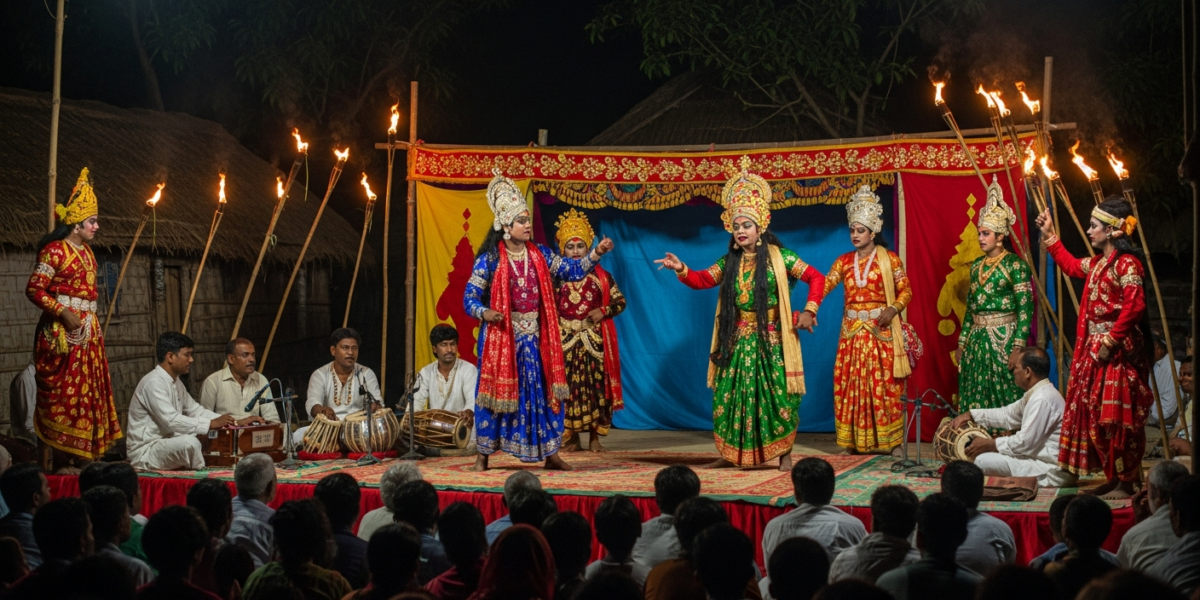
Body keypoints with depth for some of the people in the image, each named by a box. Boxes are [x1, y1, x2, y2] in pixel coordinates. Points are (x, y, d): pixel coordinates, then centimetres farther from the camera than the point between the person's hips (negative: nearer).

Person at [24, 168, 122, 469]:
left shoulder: (86, 250, 15)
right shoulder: (55, 250, -10)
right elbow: (34, 288, -14)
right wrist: (63, 313, -20)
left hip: (88, 330, 8)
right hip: (63, 331, -8)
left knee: (88, 394, 7)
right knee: (64, 396, -6)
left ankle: (82, 458, 11)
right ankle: (62, 464, -2)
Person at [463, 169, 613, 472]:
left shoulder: (540, 255, 6)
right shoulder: (489, 259, -6)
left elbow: (573, 270, 11)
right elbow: (470, 297, -7)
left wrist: (596, 253, -3)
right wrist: (485, 313, -26)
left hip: (535, 338, 4)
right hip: (501, 337, -4)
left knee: (543, 391, 5)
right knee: (498, 391, 0)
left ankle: (550, 453, 13)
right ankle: (483, 455, 10)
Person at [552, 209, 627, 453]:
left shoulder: (600, 275, 6)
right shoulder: (556, 276, 4)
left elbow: (620, 301, 8)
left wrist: (603, 311, -9)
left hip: (594, 340, 0)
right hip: (565, 340, 0)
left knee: (596, 385, -2)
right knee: (567, 386, -2)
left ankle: (595, 437, 8)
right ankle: (572, 437, 9)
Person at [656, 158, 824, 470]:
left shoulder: (778, 257, -4)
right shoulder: (729, 262, 9)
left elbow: (816, 278, -5)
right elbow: (701, 280, 0)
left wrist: (809, 311, -13)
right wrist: (681, 270, -19)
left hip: (771, 340, -4)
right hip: (738, 341, 4)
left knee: (776, 395, -5)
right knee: (732, 396, 3)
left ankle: (784, 455, 5)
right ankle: (731, 454, 13)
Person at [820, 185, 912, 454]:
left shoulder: (889, 259, 0)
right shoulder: (844, 261, 9)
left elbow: (905, 291, -1)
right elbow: (824, 285, -2)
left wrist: (893, 309, -20)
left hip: (881, 331, -3)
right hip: (852, 331, 4)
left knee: (882, 385, -5)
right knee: (850, 385, 1)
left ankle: (883, 441, 0)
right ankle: (855, 441, 7)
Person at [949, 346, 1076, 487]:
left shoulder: (1042, 399, -21)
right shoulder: (1036, 394, 12)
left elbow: (1025, 442, -22)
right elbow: (1007, 415, 23)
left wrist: (989, 444, -10)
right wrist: (970, 415, 14)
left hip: (1051, 474, -10)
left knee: (983, 461, -14)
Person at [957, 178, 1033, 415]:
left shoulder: (1015, 265, -8)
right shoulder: (976, 266, 12)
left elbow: (1025, 308, -12)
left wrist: (1017, 347, -18)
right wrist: (962, 343, 13)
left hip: (1003, 339, -6)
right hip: (977, 340, 6)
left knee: (1003, 396, -3)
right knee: (975, 402, 6)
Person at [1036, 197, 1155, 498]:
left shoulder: (1126, 263, -15)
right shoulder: (1098, 263, 13)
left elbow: (1134, 305, -25)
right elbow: (1071, 265, 33)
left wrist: (1111, 341, -23)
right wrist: (1050, 237, 30)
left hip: (1117, 352, -10)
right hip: (1094, 348, 10)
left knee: (1115, 418, -5)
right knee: (1096, 416, 12)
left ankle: (1126, 484, 2)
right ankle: (1113, 479, 20)